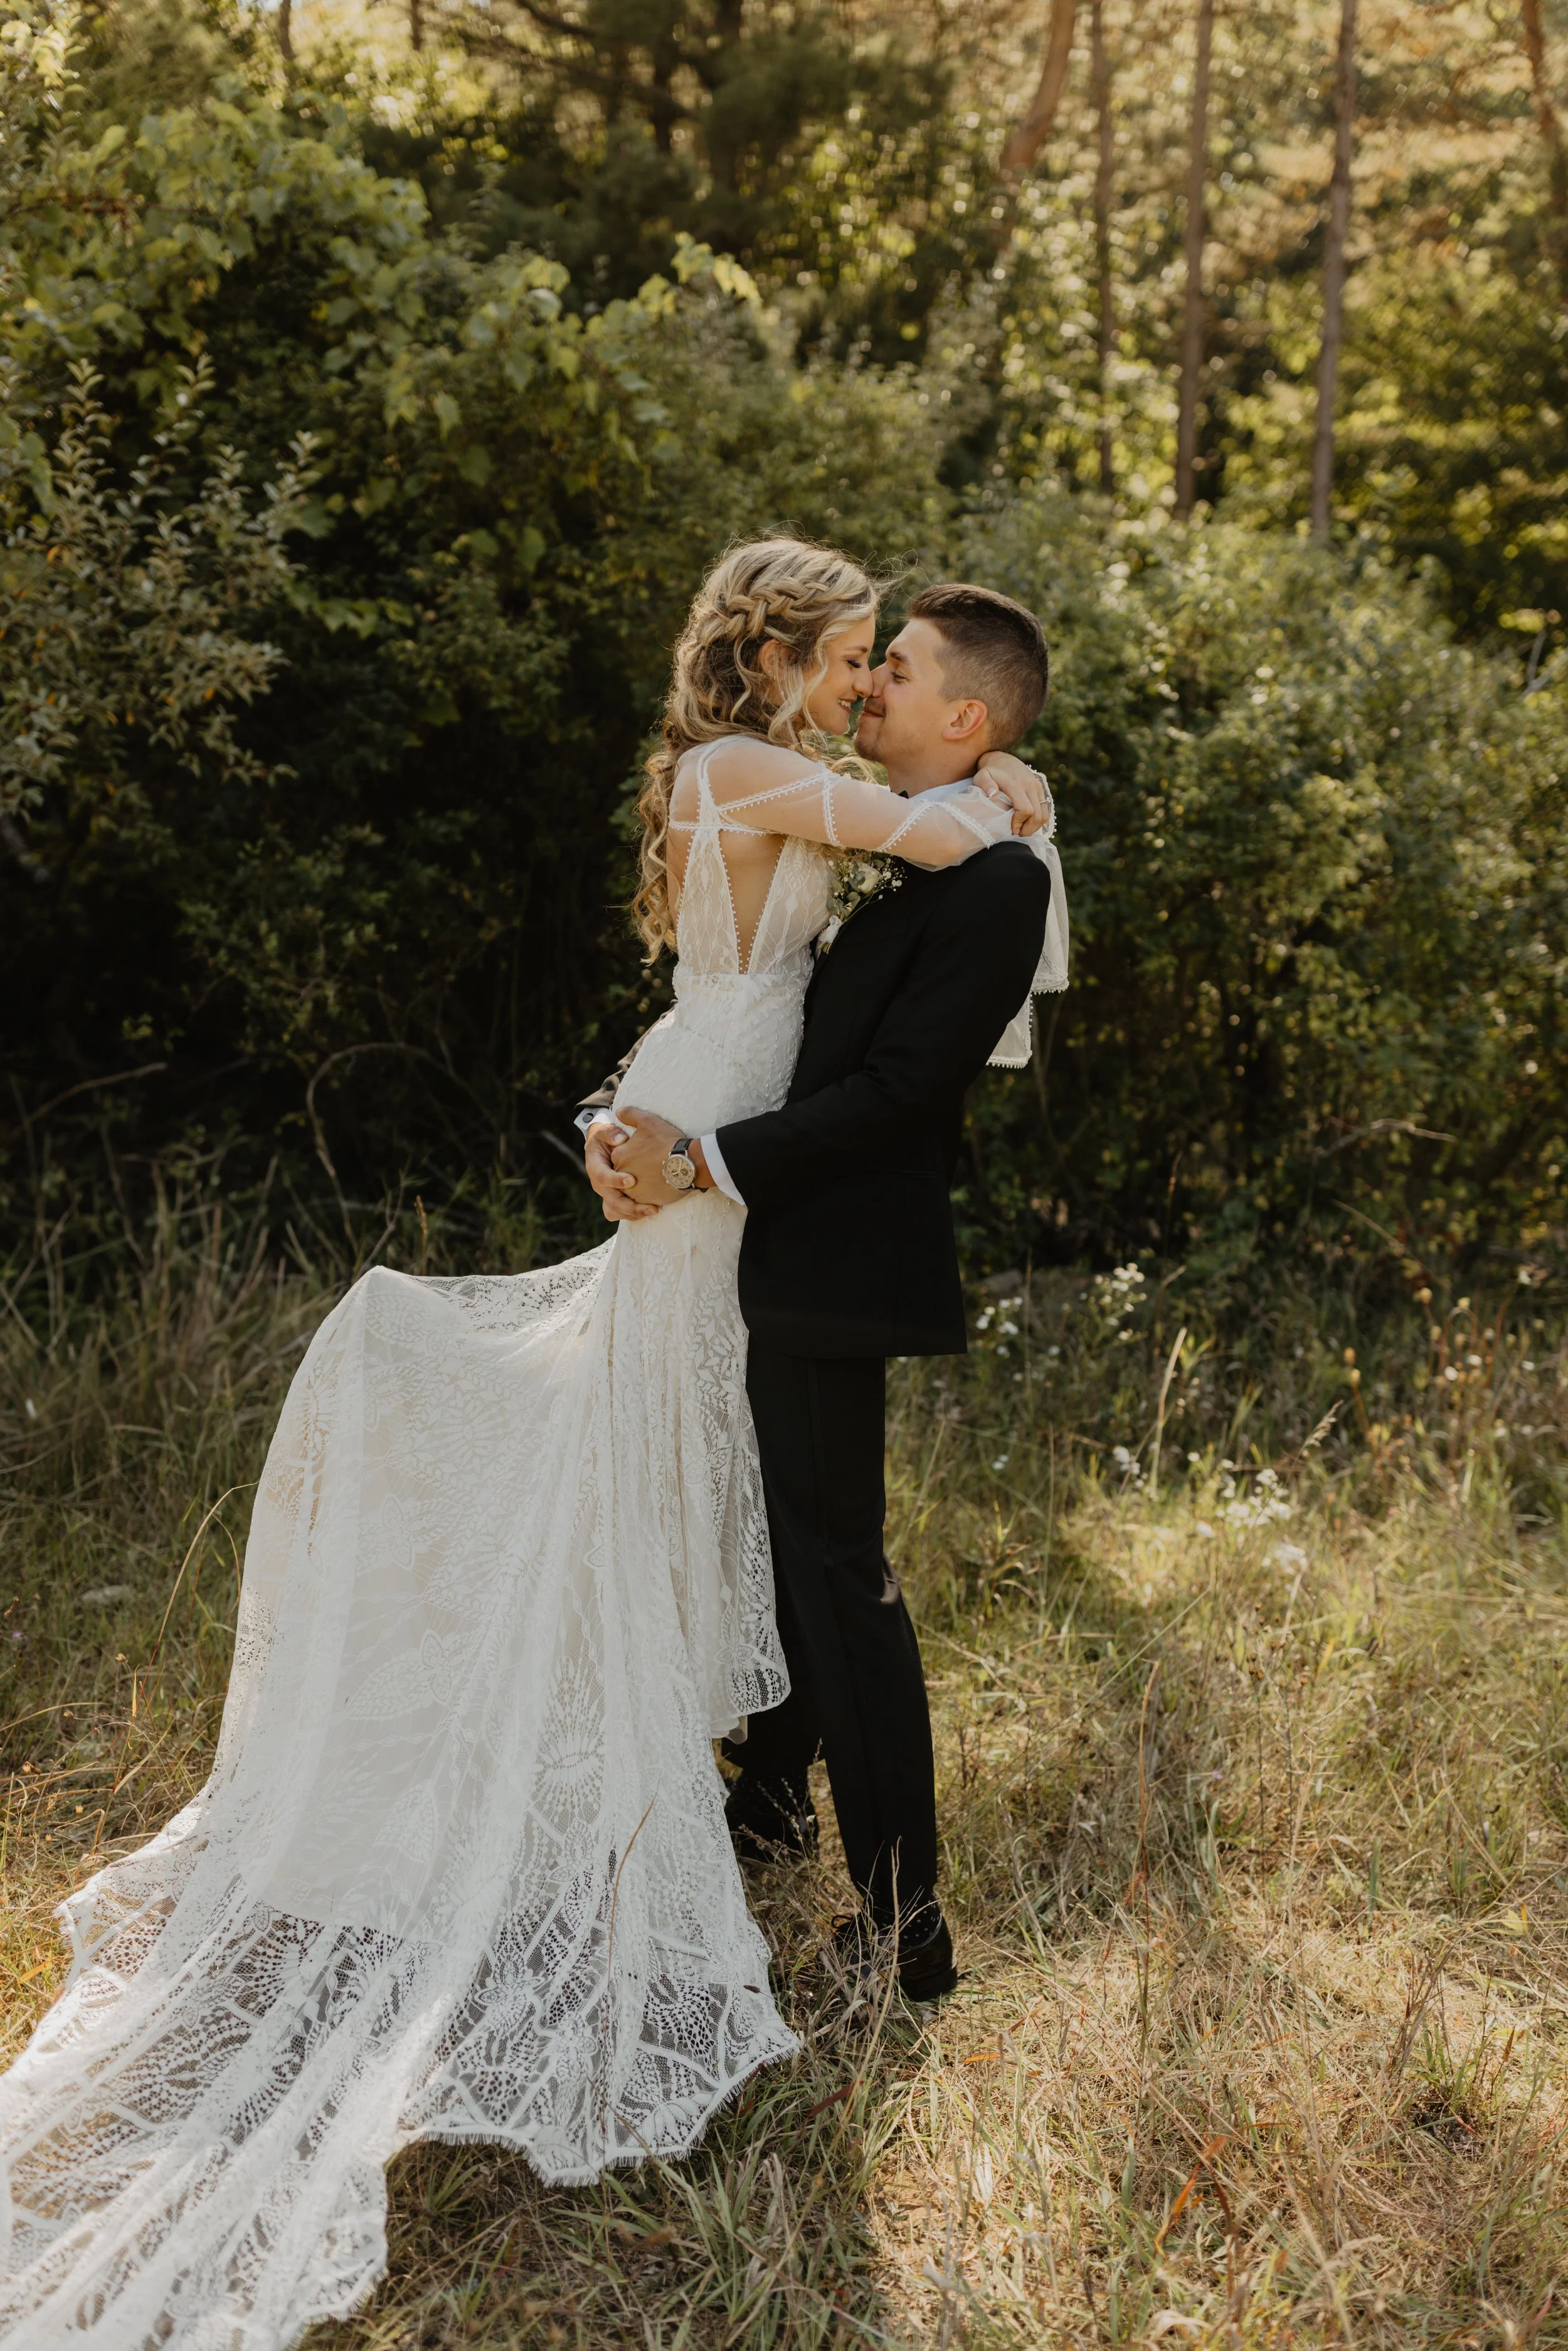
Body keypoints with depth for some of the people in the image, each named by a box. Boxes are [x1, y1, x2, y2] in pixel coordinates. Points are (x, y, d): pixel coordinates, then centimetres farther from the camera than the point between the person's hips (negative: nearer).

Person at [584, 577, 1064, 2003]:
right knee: (765, 1536, 23)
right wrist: (620, 1112, -4)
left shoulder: (994, 882, -14)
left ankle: (903, 1928, 5)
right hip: (760, 1246, 9)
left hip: (832, 1265, -9)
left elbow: (893, 1092, -20)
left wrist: (702, 1164, -22)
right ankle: (772, 1793, 44)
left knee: (840, 1573, -4)